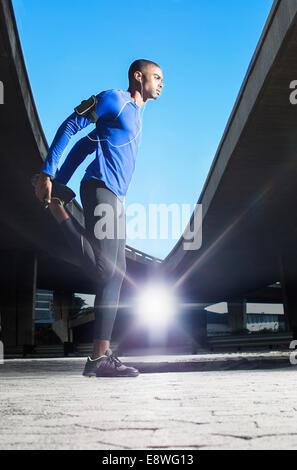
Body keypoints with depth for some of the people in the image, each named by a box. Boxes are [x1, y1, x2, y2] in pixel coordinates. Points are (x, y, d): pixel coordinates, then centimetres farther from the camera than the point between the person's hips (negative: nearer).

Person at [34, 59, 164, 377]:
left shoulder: (133, 115, 29)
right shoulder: (114, 100, 3)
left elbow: (84, 144, 26)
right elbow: (71, 126, -5)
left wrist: (60, 181, 18)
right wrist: (47, 174, -13)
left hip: (115, 198, 10)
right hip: (101, 187, -10)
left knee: (115, 274, 2)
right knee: (103, 271, -20)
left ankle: (101, 356, 1)